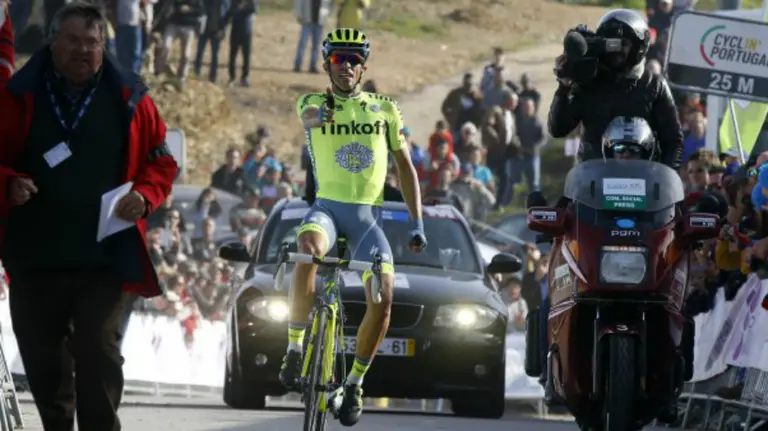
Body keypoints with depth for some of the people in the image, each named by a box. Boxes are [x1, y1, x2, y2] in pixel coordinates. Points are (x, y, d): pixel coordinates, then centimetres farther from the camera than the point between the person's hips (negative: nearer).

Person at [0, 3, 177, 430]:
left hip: (106, 259, -2)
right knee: (41, 356, 12)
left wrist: (145, 197, -10)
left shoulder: (129, 99, 3)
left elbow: (162, 163, 10)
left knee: (100, 354, -8)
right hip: (35, 255, 2)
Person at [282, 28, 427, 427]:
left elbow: (405, 167, 13)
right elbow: (308, 115, -21)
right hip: (327, 206, -2)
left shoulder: (385, 110, 10)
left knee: (383, 297, -18)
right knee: (308, 252, -38)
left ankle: (355, 381, 3)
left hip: (367, 215, 2)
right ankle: (295, 348, -24)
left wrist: (417, 224, 5)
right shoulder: (313, 103, 4)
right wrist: (322, 113, -47)